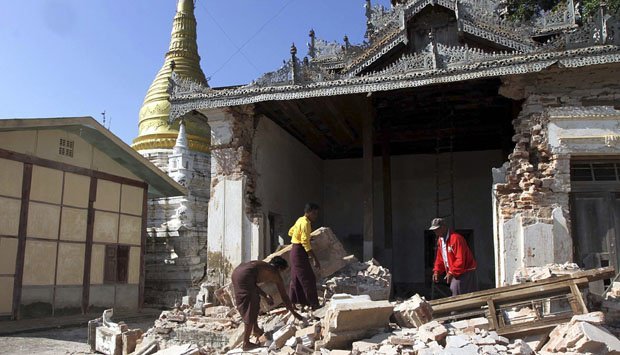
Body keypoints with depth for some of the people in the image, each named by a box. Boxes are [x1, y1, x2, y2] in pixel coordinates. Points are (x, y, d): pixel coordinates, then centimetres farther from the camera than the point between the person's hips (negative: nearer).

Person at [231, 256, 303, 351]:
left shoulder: (262, 265, 34)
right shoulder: (275, 274, 17)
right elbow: (284, 297, 22)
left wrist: (265, 296, 31)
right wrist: (294, 312, 32)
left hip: (236, 272, 7)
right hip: (245, 275, -7)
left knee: (255, 301, 25)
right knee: (250, 309, 2)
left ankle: (255, 329, 37)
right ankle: (246, 343, 5)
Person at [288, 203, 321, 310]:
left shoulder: (300, 220, 11)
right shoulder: (305, 223, -18)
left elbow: (291, 232, 25)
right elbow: (305, 242, -26)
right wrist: (315, 259, -28)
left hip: (295, 252, 10)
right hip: (300, 252, -10)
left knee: (296, 279, 14)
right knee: (309, 279, -7)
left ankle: (292, 303, 20)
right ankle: (314, 304, -4)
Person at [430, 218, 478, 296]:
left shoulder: (456, 238, -22)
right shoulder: (440, 240, 7)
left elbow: (460, 260, -26)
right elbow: (440, 258, 15)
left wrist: (451, 272, -25)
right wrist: (436, 271, 3)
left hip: (465, 271, -9)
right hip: (454, 272, 9)